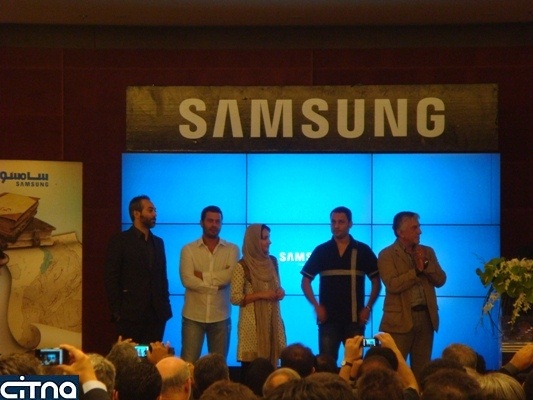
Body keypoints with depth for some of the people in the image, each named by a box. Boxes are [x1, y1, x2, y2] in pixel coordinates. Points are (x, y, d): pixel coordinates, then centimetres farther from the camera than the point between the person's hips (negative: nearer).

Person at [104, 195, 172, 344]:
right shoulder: (120, 241, -1)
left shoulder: (158, 242, 16)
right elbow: (111, 280, -5)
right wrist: (117, 312, -10)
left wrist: (165, 306, 8)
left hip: (156, 315, 5)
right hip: (130, 315, -5)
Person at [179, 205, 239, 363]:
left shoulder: (232, 249, 6)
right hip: (193, 316, -1)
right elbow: (187, 280, -11)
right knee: (188, 363, -3)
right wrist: (217, 284, -10)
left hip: (220, 316, 1)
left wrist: (202, 276, -9)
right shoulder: (189, 249, 2)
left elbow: (230, 275, -11)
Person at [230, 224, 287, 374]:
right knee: (250, 364, -4)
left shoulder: (272, 261, 9)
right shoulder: (242, 266, -10)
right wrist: (260, 295, -17)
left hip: (272, 321, 5)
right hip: (252, 323, -5)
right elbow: (235, 298, -11)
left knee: (271, 362, 4)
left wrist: (280, 292, -1)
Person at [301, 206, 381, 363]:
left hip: (355, 319, 0)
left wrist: (368, 307, -5)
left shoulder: (363, 251, 4)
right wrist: (316, 306, -5)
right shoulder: (321, 251, 5)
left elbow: (376, 281, 6)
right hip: (328, 318, 0)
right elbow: (305, 280, 7)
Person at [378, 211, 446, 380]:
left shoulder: (427, 252, 13)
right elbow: (393, 285, -17)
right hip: (400, 319, -5)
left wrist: (426, 264, -8)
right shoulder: (387, 255, -4)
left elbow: (441, 280, 6)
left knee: (422, 368, 9)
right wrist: (417, 271, -12)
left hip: (426, 317, 5)